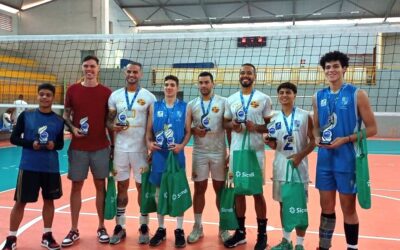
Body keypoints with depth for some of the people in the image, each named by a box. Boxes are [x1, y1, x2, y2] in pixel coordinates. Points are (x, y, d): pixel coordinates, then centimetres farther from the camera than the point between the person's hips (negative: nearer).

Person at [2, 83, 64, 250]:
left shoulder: (59, 121, 1)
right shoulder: (26, 115, -3)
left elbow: (61, 144, 8)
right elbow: (14, 138, -2)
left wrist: (53, 145, -14)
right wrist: (31, 144, -18)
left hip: (51, 168, 2)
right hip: (28, 166, -2)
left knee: (49, 200, 10)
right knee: (20, 201, 4)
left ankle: (47, 236, 25)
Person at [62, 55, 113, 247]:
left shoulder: (106, 92, 1)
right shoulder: (72, 90, 3)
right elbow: (66, 115, 9)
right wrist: (72, 128, -11)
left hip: (101, 148, 0)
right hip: (77, 147, 1)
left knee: (101, 186, 6)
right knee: (76, 187, 6)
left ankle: (101, 228, 18)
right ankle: (74, 230, 16)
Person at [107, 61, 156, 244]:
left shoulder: (149, 97, -1)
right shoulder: (115, 95, 6)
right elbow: (108, 120, 10)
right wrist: (112, 127, -13)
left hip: (140, 149, -2)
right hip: (120, 148, 2)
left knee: (143, 187, 5)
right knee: (121, 187, 9)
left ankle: (144, 227, 17)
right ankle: (120, 227, 18)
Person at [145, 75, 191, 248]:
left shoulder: (184, 107, 3)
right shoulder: (154, 106, 7)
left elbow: (188, 131, 1)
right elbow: (149, 130, 7)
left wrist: (182, 145, -15)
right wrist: (149, 143, -11)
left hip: (177, 154, -1)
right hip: (159, 155, 2)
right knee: (159, 191, 8)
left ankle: (179, 230, 15)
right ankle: (161, 229, 22)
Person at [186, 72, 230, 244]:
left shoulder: (223, 102, -1)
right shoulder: (191, 104, 5)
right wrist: (194, 130, -15)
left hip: (219, 152, -1)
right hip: (199, 153, 1)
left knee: (221, 189, 7)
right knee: (199, 189, 7)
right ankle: (197, 227, 18)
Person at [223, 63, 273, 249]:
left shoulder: (264, 99, -1)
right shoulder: (231, 99, 8)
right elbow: (225, 123, 14)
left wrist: (256, 127, -18)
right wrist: (232, 125, -8)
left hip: (256, 151, -3)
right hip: (236, 150, 3)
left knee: (257, 192, 4)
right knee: (238, 191, 9)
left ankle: (262, 234, 16)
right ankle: (240, 231, 22)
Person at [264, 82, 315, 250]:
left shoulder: (304, 116, -3)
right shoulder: (274, 119, 8)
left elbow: (313, 141, -4)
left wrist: (300, 155, -18)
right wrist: (270, 143, -9)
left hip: (299, 166, -4)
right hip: (280, 167, 4)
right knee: (283, 204, 12)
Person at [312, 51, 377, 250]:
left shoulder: (357, 94, -5)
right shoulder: (318, 97, 8)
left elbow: (371, 128, -6)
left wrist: (346, 139, -18)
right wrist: (317, 138, -6)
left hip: (348, 161, -4)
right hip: (325, 161, 4)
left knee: (348, 209, 7)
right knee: (326, 208, 13)